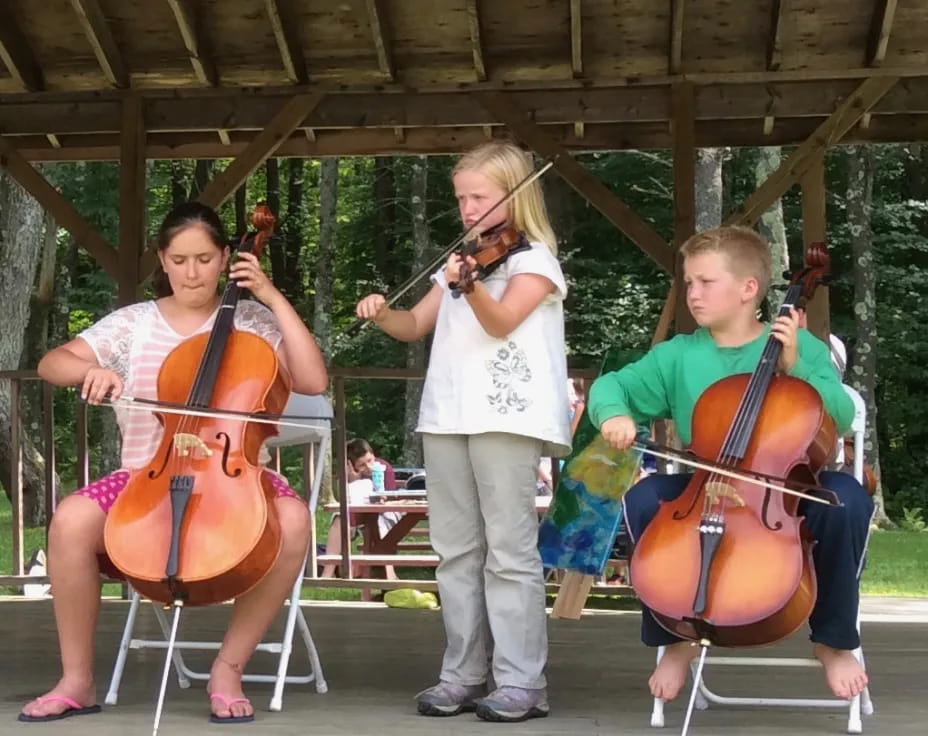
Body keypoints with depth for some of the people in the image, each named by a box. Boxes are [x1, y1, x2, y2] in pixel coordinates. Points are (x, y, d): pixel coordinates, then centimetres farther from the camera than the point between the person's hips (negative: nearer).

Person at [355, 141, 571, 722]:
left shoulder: (533, 257, -1)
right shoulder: (462, 259, 20)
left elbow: (501, 321, -15)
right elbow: (418, 326, 19)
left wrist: (469, 285, -33)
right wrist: (383, 314, -1)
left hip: (506, 414, -7)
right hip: (446, 414, 7)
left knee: (510, 551, -7)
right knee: (456, 550, 8)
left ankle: (522, 682, -4)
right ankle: (463, 674, 14)